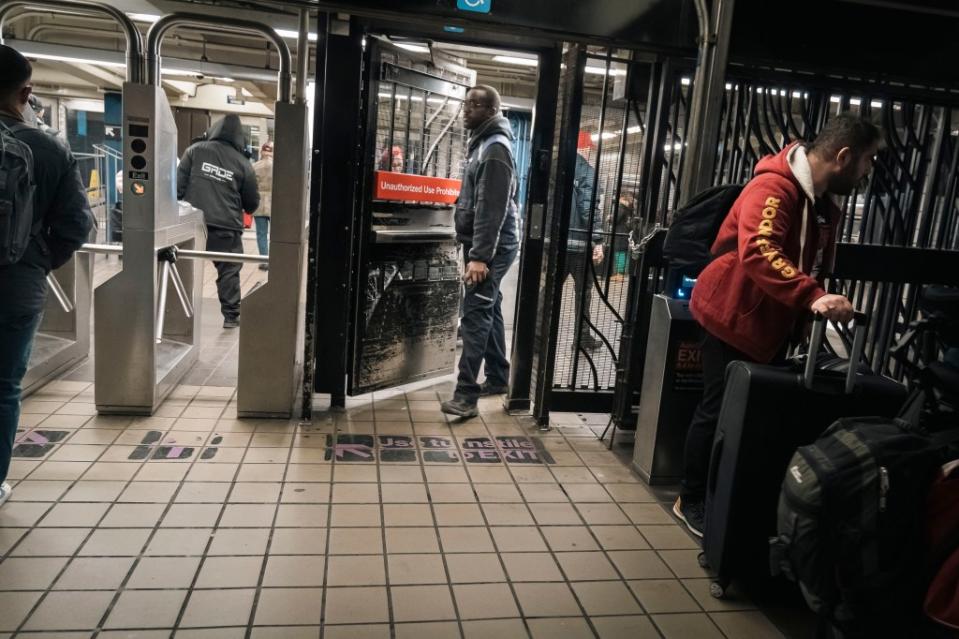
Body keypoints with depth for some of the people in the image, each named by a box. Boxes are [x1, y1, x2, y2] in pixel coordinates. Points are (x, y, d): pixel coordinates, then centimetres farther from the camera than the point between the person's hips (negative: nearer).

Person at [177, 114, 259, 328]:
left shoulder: (195, 150, 4)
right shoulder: (243, 163, 1)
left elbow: (179, 184, 1)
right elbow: (252, 202, 8)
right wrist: (242, 210, 29)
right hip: (226, 227, -2)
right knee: (229, 271, 7)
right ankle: (231, 315, 9)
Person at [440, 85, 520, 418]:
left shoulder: (494, 148, -14)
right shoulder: (483, 143, 18)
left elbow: (493, 208, -22)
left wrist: (480, 255, -25)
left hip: (492, 246, -10)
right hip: (485, 244, 10)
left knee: (475, 316, -13)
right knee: (489, 311, 14)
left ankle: (466, 394, -12)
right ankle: (497, 378, 24)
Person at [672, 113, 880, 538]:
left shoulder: (824, 206, 11)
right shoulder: (774, 188, -19)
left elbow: (812, 269, 17)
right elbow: (759, 253, -34)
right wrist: (813, 297, -42)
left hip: (771, 325, 8)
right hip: (733, 319, -8)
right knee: (719, 412, 0)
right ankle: (691, 502, 16)